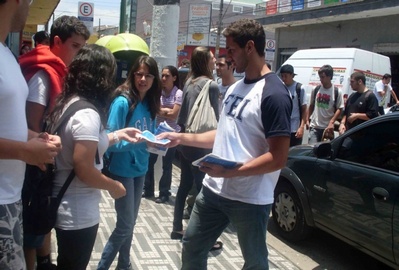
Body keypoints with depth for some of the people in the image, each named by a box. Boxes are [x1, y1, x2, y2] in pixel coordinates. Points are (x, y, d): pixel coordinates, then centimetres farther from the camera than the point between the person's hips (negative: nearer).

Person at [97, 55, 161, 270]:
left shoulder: (150, 104, 3)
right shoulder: (122, 102, -17)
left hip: (140, 169, 7)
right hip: (123, 170, -6)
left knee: (130, 222, 17)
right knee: (125, 225, -2)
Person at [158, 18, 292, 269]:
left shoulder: (273, 94, -18)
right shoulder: (236, 87, 9)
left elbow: (278, 158, -22)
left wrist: (230, 172, -27)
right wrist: (182, 138, 10)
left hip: (250, 199, -8)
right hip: (213, 190, 8)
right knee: (192, 248, 20)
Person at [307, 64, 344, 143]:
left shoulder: (337, 92, -2)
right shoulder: (316, 89, 5)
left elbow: (339, 109, -3)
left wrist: (331, 122, -13)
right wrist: (307, 119, 9)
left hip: (327, 128, -1)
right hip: (314, 126, 1)